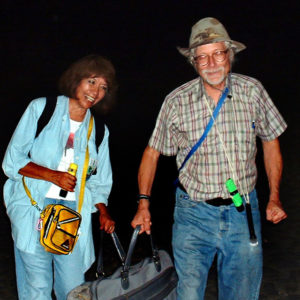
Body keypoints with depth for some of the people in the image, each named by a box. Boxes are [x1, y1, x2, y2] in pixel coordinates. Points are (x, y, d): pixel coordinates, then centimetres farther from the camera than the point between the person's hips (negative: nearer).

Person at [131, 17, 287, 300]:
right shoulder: (177, 102, -8)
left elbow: (270, 141, 8)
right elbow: (153, 151, 5)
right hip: (193, 213, -1)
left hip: (243, 212, 2)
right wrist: (143, 202, 1)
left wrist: (274, 198, 7)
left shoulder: (252, 91, -4)